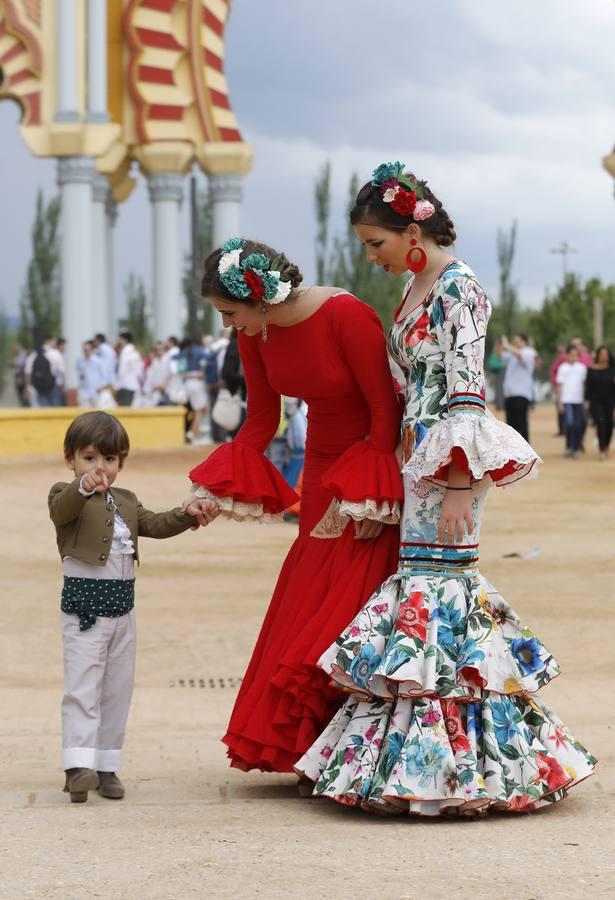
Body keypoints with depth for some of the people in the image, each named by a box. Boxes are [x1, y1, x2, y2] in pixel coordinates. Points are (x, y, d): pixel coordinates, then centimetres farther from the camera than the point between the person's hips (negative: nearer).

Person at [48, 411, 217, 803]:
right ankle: (79, 765, -16)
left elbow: (155, 524, 9)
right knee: (82, 686, -11)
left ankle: (106, 766, 16)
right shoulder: (66, 496, -7)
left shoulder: (126, 501, 16)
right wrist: (84, 486, -52)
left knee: (118, 689, 9)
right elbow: (62, 508, -30)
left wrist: (190, 515, -9)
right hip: (84, 605, -7)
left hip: (122, 606, 7)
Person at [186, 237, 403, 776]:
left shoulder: (347, 316, -24)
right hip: (323, 466, 7)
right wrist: (217, 491, -3)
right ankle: (313, 748, 9)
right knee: (306, 606, 3)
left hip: (373, 463, -7)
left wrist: (371, 497, -19)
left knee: (351, 608, -9)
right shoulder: (255, 334, -3)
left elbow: (384, 407, -19)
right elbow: (262, 421, 6)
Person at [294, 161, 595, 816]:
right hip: (418, 461, 9)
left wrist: (459, 485, -21)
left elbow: (466, 391, -17)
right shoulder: (417, 289, 16)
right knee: (425, 587, 7)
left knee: (433, 587, -10)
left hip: (447, 464, -9)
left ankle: (436, 766, -6)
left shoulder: (457, 289, -12)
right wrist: (403, 460, 21)